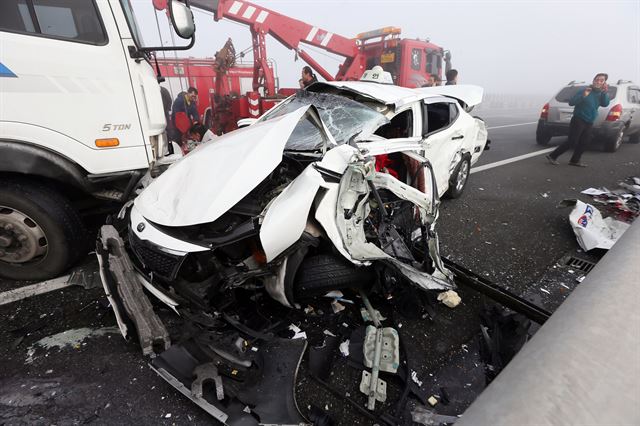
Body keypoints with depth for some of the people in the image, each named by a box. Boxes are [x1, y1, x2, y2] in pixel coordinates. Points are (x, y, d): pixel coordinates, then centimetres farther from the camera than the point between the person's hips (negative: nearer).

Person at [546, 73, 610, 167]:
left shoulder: (601, 94, 10)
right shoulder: (584, 91, -7)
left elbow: (605, 104, -6)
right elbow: (571, 102, -15)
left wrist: (605, 93, -17)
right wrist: (583, 96, -28)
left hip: (589, 123, 7)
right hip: (578, 121, -7)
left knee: (583, 143, 4)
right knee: (571, 142, -12)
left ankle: (575, 161, 12)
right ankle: (552, 156, -6)